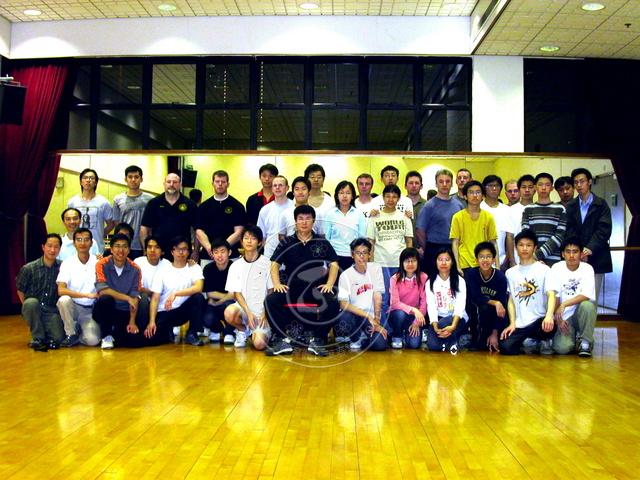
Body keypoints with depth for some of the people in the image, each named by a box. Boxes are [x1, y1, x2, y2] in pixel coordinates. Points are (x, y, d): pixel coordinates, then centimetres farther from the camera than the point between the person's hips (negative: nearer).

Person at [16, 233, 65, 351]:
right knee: (31, 302, -35)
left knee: (58, 338, -21)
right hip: (34, 310, 0)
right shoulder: (29, 268, -7)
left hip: (52, 312, 0)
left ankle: (46, 333, 16)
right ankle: (38, 338, -14)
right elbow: (20, 290, 4)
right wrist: (28, 308, 0)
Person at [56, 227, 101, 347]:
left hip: (91, 310, 0)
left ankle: (80, 330, 14)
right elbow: (61, 290, -17)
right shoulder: (67, 263, -5)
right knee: (63, 300, -33)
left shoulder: (98, 262, -3)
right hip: (73, 307, 1)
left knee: (92, 340, -23)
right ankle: (71, 334, -9)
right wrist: (87, 295, -26)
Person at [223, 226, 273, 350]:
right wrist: (248, 313, -12)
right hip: (243, 308, 2)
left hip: (262, 311, -2)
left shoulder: (267, 264, 0)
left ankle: (260, 333, 14)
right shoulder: (235, 266, 7)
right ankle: (243, 331, 1)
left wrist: (265, 313, -9)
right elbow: (236, 293, 2)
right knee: (229, 312, -34)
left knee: (259, 344, -24)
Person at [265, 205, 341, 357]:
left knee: (332, 303, -30)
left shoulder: (322, 243, 11)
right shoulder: (287, 243, 11)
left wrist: (329, 284, -9)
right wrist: (277, 284, -10)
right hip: (291, 287, 1)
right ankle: (282, 339, -13)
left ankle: (317, 340, -9)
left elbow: (334, 265, 8)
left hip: (316, 288, -1)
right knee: (270, 300, -27)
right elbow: (275, 264, 7)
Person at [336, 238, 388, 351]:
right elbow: (343, 304, -18)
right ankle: (356, 338, 0)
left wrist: (376, 321, -9)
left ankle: (365, 336, 16)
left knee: (380, 344, -22)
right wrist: (367, 316, -24)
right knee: (344, 317, -37)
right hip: (353, 314, -1)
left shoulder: (375, 268, -3)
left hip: (371, 317, 2)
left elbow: (377, 296, -4)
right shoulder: (346, 275, -10)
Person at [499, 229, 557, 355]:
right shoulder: (510, 272, 12)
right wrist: (512, 323, -2)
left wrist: (549, 315, -30)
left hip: (539, 320, -2)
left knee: (549, 327, -36)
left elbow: (551, 294, -11)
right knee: (505, 348, -22)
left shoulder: (544, 269, 1)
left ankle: (544, 341, 3)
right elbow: (511, 300, 11)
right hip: (519, 324, 2)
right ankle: (530, 341, 13)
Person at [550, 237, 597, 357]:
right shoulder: (557, 268, -4)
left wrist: (564, 304, -30)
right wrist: (558, 318, -13)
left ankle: (585, 341, -12)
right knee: (561, 348, -23)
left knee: (587, 305, -35)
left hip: (581, 312, 0)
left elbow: (586, 295, -19)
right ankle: (571, 336, 15)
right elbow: (554, 296, -6)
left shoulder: (587, 268, -7)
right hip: (564, 316, 0)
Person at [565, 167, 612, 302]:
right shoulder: (570, 206, 12)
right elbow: (570, 231, 3)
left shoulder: (601, 204, 5)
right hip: (576, 260, 2)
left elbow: (604, 230, -5)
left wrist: (590, 249, -17)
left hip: (596, 259, -2)